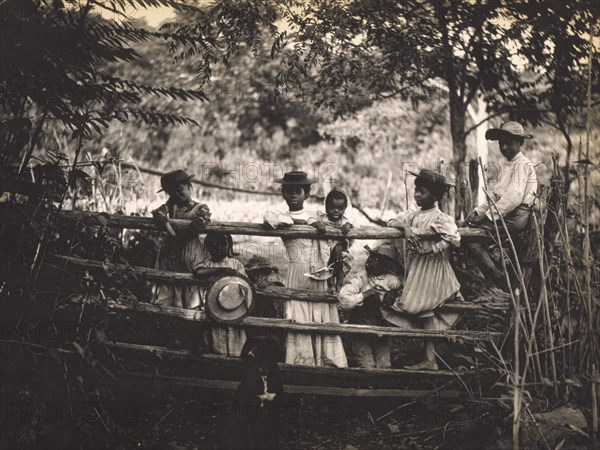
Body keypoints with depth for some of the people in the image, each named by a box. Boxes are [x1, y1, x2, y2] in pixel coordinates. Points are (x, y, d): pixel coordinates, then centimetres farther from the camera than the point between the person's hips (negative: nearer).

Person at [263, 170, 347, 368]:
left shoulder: (314, 217, 15)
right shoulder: (283, 217, 5)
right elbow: (269, 218, -19)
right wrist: (298, 222, -15)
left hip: (319, 273, 2)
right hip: (297, 273, -2)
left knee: (323, 318, 2)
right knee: (299, 320, -3)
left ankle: (330, 361, 5)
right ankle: (302, 363, 2)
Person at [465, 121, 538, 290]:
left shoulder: (522, 165, -10)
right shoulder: (507, 166, 22)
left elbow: (514, 197, -22)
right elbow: (495, 194, 22)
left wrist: (489, 216, -22)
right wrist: (478, 211, 7)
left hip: (515, 217, -10)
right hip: (505, 214, 10)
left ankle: (501, 281, -10)